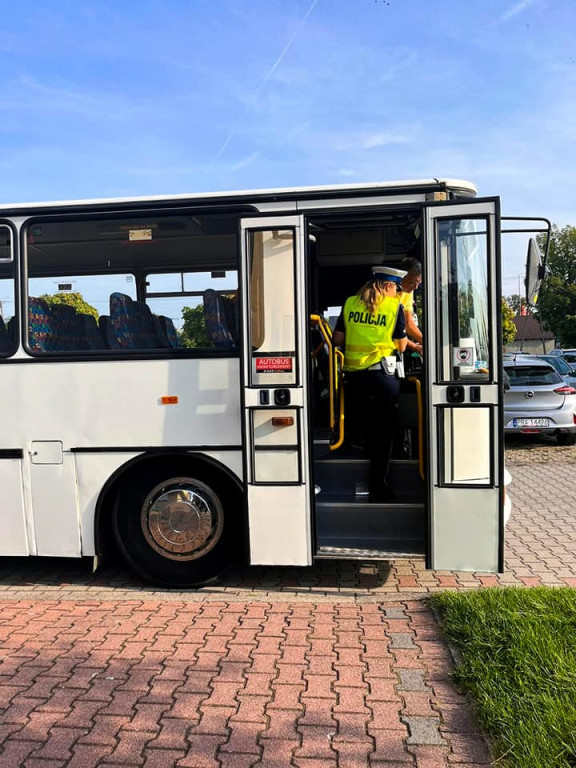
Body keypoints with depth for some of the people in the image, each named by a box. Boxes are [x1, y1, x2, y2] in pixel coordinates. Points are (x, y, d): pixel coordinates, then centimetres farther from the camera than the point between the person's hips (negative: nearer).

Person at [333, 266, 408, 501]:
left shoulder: (350, 304, 6)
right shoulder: (394, 307, -3)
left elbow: (337, 340, 8)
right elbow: (401, 346, 1)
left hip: (354, 374, 4)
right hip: (382, 373, -4)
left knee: (366, 428, 19)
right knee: (384, 431, 8)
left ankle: (375, 479, 32)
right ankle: (378, 486, 11)